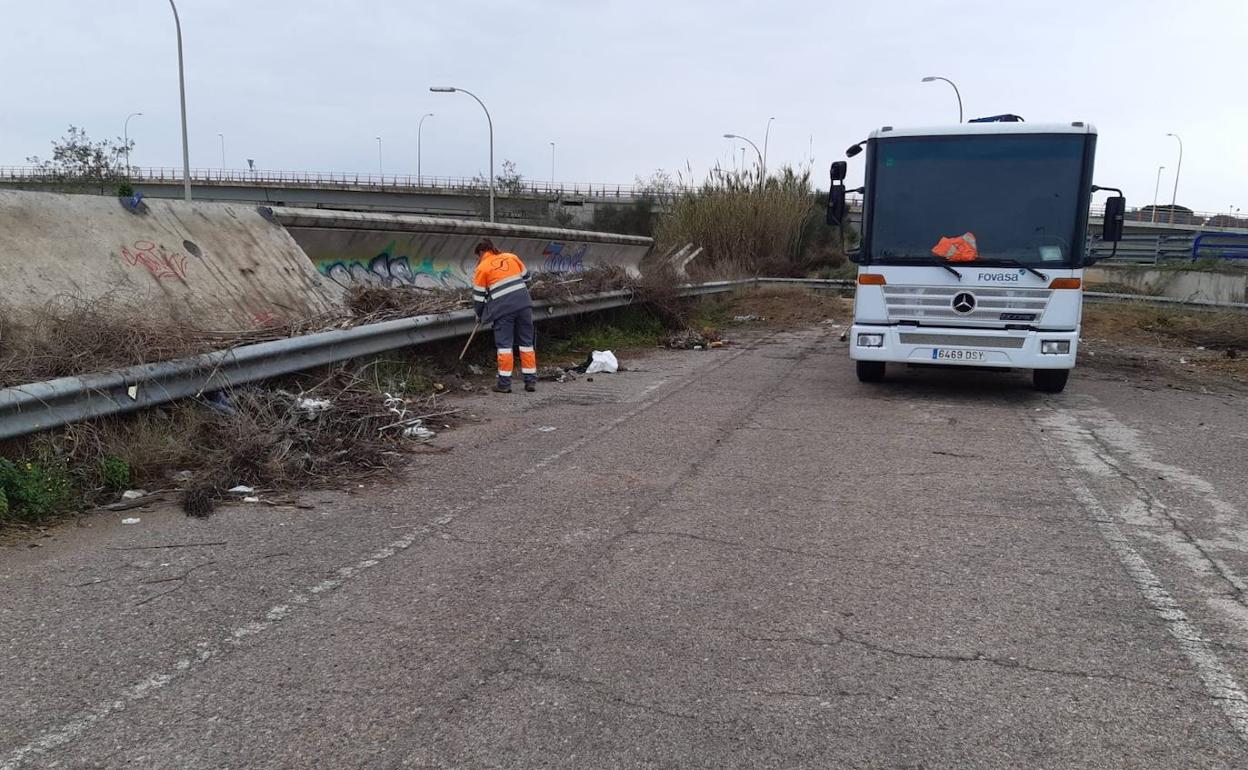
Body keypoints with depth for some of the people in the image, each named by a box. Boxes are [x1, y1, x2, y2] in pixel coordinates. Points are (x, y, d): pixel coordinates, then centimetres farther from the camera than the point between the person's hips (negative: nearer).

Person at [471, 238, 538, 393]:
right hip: (523, 303, 4)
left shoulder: (482, 267, 4)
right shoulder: (512, 257, 13)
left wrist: (480, 315, 21)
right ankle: (531, 381, 11)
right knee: (526, 342, 9)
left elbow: (478, 296, 7)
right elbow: (526, 278, 20)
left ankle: (504, 383, 2)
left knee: (504, 344, 2)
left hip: (503, 308, -4)